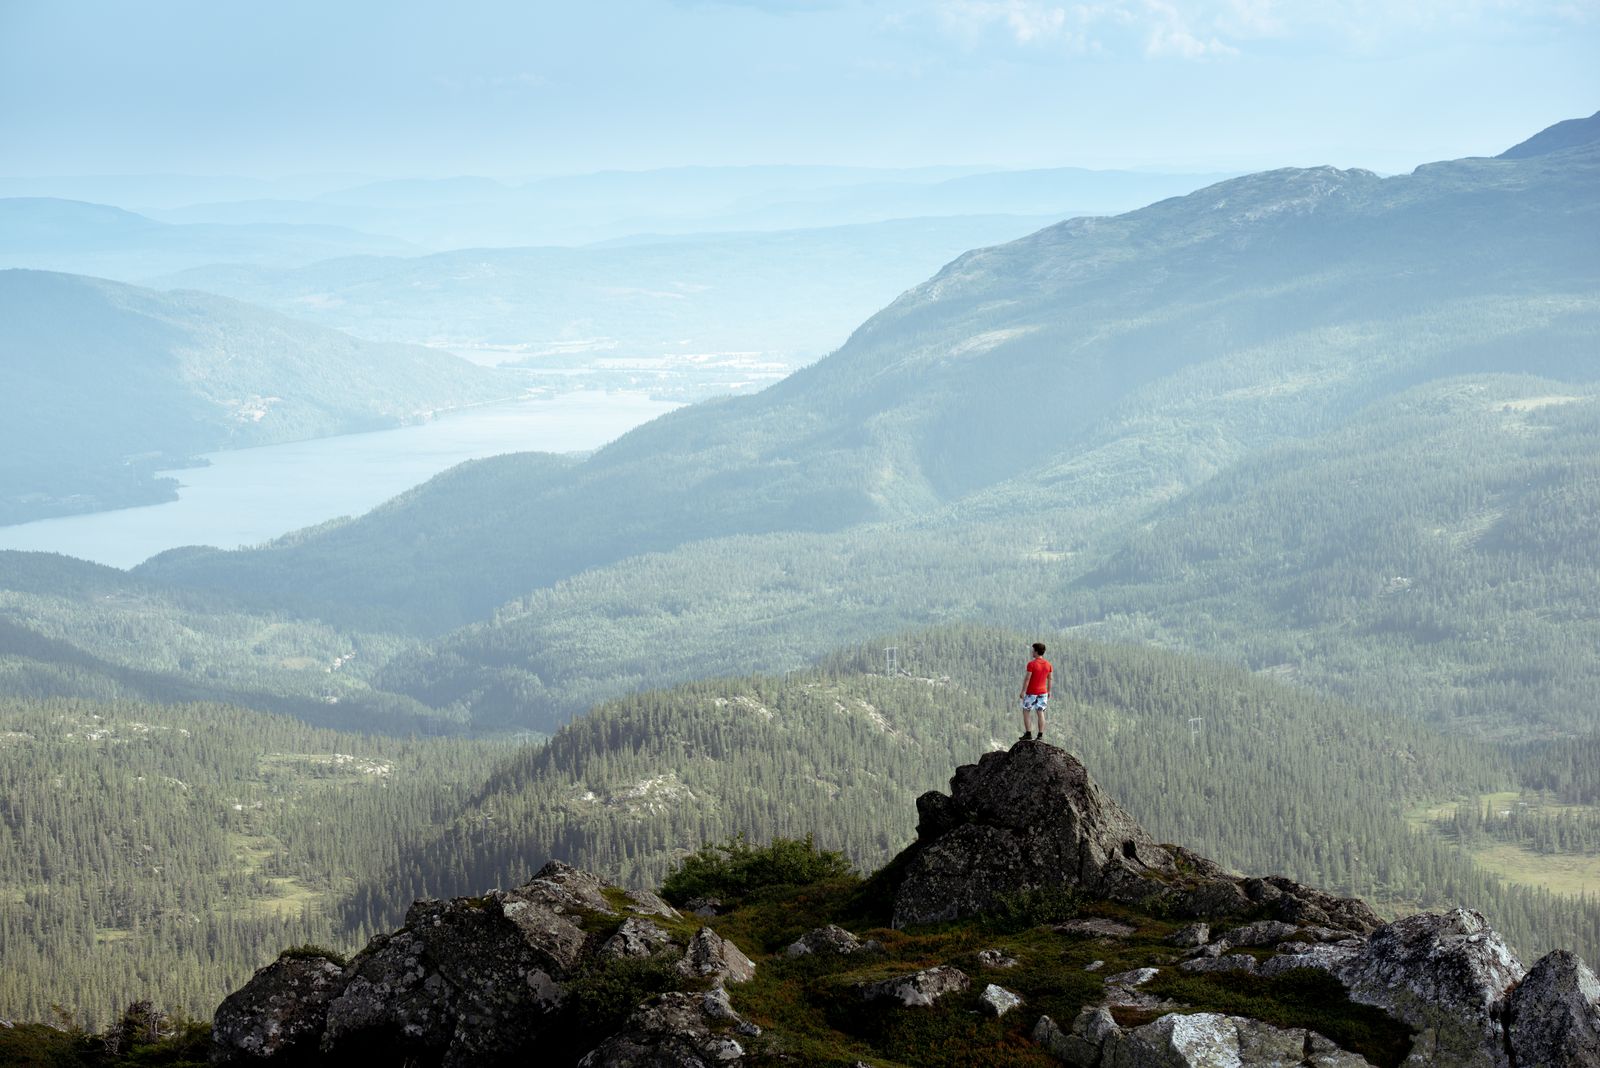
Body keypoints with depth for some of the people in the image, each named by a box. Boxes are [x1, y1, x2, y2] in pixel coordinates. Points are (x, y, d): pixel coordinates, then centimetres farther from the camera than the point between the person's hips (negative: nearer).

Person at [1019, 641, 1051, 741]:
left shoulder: (1031, 664, -17)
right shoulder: (1048, 664, 0)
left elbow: (1027, 678, -18)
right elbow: (1049, 679, 8)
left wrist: (1023, 692, -14)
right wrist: (1049, 692, 17)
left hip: (1031, 692, -5)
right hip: (1043, 692, 5)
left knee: (1025, 712, 9)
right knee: (1040, 713, 7)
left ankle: (1028, 734, 4)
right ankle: (1040, 736, 3)